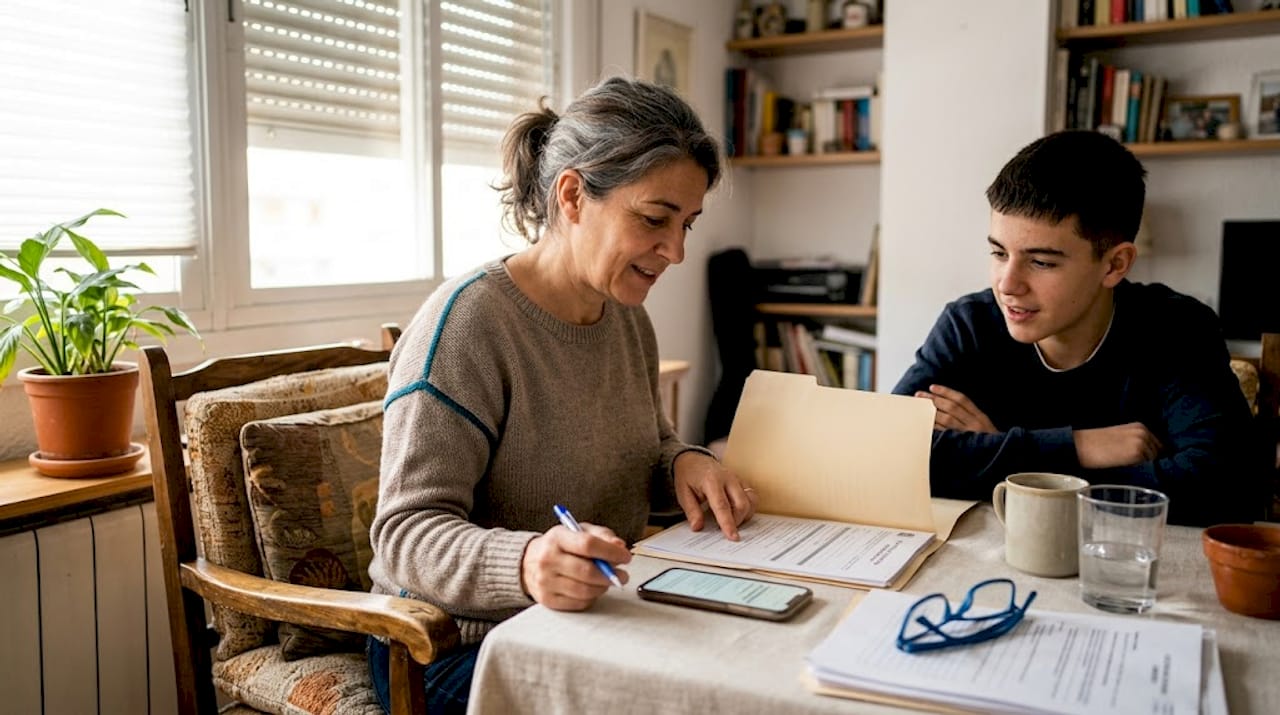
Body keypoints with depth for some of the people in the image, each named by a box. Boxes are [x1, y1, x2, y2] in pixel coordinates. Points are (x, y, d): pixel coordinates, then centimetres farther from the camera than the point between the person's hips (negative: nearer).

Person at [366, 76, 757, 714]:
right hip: (458, 646, -7)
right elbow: (407, 530, -21)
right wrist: (524, 563, -41)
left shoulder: (628, 317, 5)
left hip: (593, 623, 7)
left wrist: (683, 463, -4)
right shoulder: (466, 323, -20)